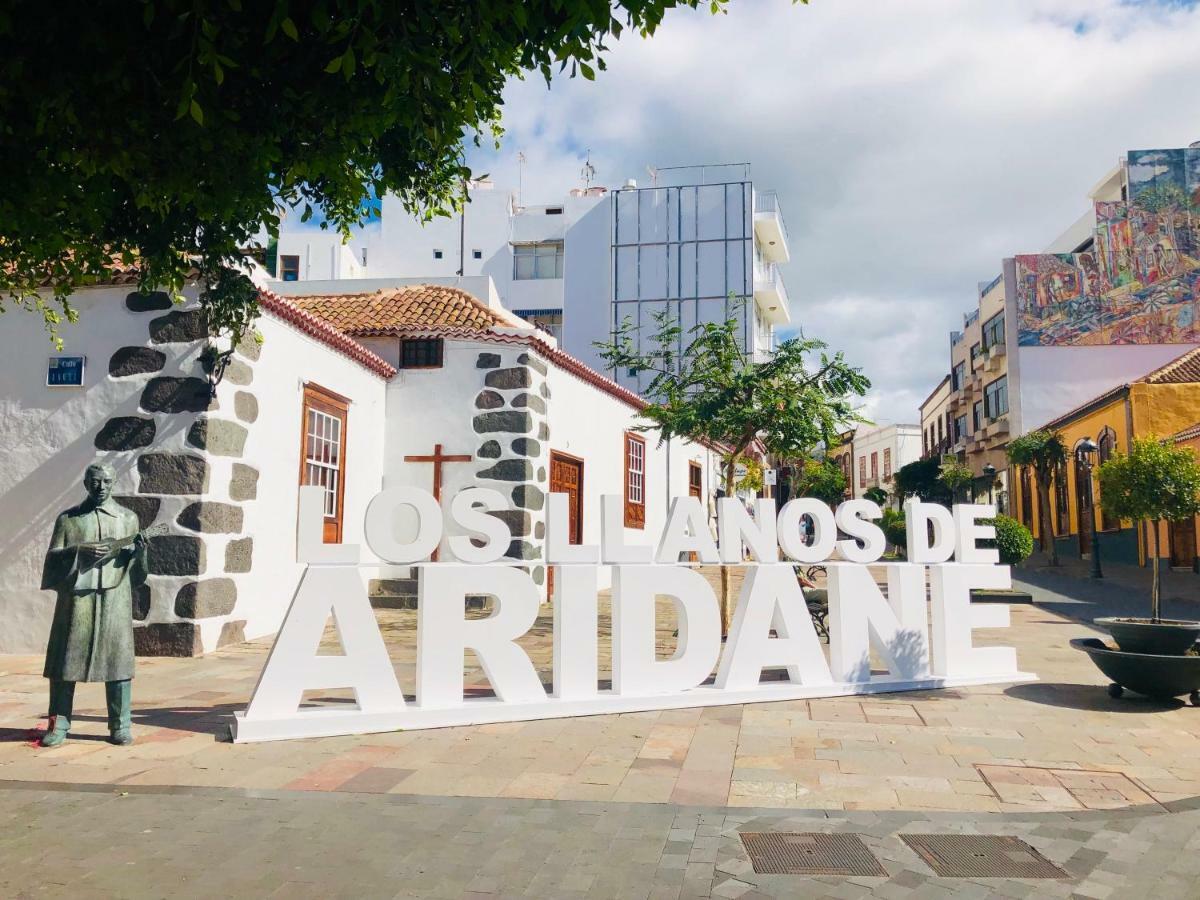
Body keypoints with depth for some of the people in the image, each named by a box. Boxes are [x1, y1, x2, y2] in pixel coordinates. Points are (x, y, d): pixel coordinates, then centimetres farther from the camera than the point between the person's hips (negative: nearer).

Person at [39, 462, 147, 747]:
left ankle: (120, 726, 5)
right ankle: (59, 725, 12)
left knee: (117, 657, -1)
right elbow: (52, 557, 4)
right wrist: (79, 551, -12)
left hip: (115, 595, 0)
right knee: (65, 657, 0)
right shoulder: (68, 519, 10)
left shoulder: (127, 518, 12)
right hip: (76, 595, 0)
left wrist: (139, 551, -7)